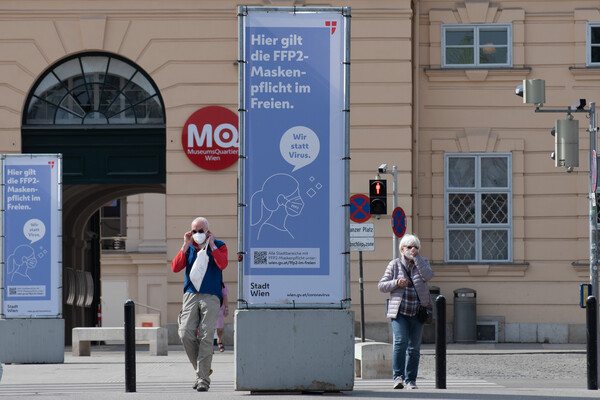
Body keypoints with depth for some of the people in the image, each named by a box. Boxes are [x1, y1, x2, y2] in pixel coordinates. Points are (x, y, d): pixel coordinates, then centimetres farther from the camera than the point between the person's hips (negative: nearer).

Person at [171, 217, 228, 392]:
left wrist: (211, 244, -7)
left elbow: (222, 264, -11)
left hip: (211, 296, -3)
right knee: (186, 334, -10)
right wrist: (186, 245, -1)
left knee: (205, 336, -11)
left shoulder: (219, 246, 8)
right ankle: (201, 369, 9)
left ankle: (203, 378, -8)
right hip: (191, 295, 3)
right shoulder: (189, 248, 15)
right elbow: (175, 267, 1)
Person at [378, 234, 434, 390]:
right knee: (401, 341, -20)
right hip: (399, 311, -2)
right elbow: (382, 286, 5)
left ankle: (411, 380, 9)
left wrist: (416, 257, -11)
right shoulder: (395, 264, 7)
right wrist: (396, 283, -13)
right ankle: (398, 377, -18)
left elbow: (428, 275, -12)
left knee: (414, 348, 2)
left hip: (416, 313, 2)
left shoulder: (422, 263, 10)